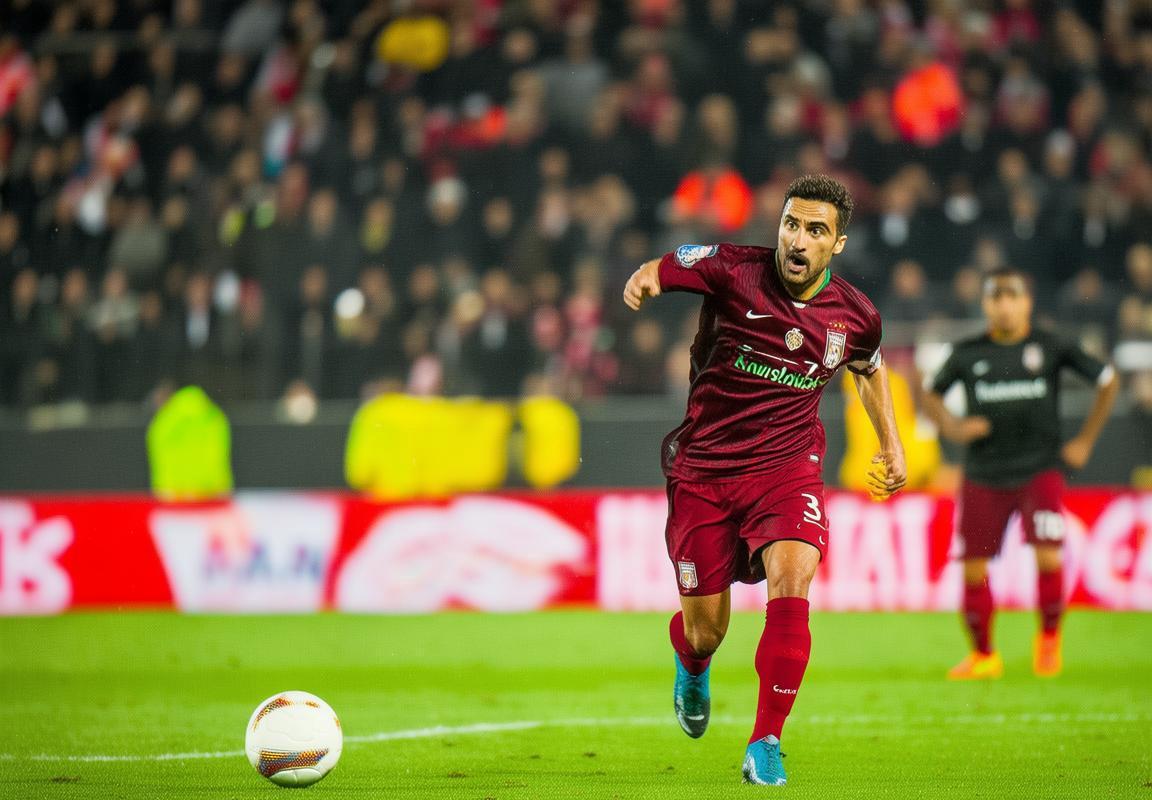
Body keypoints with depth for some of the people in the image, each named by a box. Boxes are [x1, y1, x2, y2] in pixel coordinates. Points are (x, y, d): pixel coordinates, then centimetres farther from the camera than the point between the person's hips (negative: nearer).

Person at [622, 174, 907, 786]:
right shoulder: (735, 272, -12)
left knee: (791, 579, -28)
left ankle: (765, 744, -19)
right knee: (704, 631, 5)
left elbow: (869, 367, 21)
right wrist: (645, 278, -33)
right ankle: (692, 669, 47)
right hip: (703, 470, -1)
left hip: (786, 466, 1)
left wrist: (892, 442, 17)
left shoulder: (855, 316, -1)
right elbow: (664, 268, -8)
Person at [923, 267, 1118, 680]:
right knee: (973, 568, -1)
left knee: (1049, 557, -17)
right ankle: (983, 654, 19)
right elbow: (931, 395, 17)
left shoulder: (1052, 348, -1)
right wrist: (953, 428, -3)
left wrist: (1085, 440, 6)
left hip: (1040, 471, -2)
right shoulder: (967, 354, 2)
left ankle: (1049, 637, 10)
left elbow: (1108, 380, 9)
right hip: (983, 476, 2)